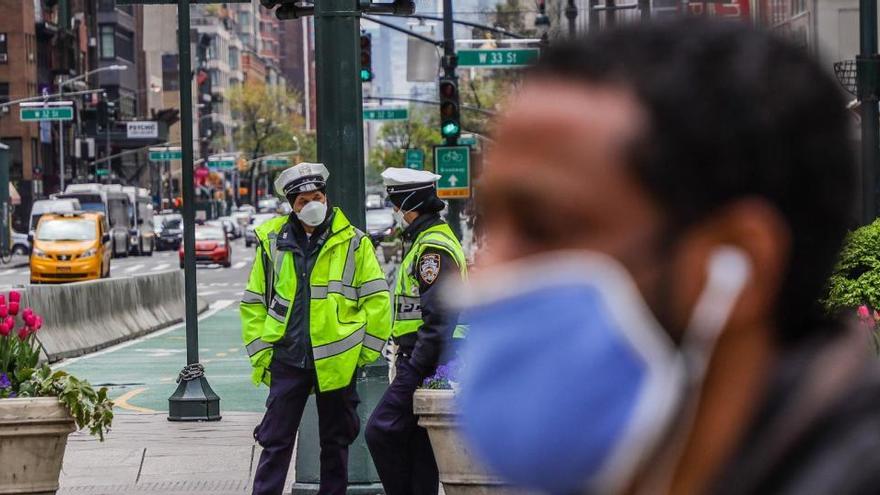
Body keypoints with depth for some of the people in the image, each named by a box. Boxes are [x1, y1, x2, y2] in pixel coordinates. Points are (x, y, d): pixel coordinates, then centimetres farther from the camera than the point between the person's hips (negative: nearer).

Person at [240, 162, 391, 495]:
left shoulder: (352, 242, 0)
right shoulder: (272, 241, 4)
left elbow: (377, 299, 2)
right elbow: (253, 302, 11)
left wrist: (364, 351, -2)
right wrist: (260, 352, 5)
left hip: (337, 363, -1)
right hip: (287, 359, 1)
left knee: (336, 442, 10)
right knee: (275, 441, 0)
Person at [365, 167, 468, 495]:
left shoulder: (433, 249, -15)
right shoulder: (430, 240, 19)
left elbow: (438, 318, -22)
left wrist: (416, 370, -21)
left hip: (424, 364, -11)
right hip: (422, 362, 11)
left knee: (381, 431, -10)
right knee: (418, 441, 11)